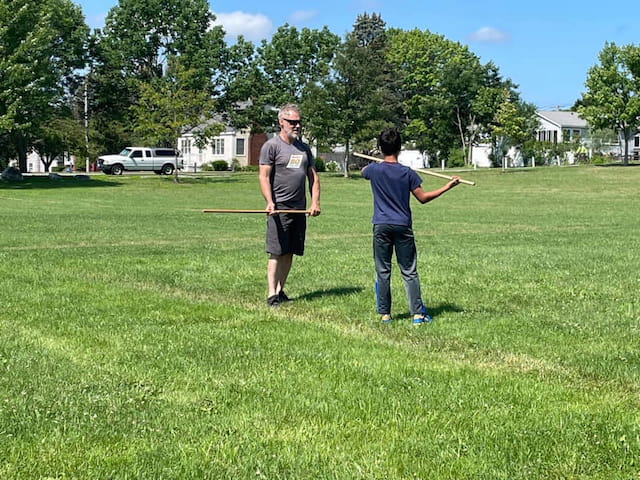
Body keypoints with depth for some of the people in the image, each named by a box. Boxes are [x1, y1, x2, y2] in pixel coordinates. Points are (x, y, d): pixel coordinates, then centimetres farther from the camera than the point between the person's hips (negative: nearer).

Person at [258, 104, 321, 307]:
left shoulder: (304, 148, 17)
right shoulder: (271, 146, -3)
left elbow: (313, 177, 18)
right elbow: (264, 176, -9)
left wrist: (315, 202, 6)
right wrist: (269, 202, -21)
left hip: (299, 209, 6)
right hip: (279, 208, -6)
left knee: (290, 252, 8)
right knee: (276, 252, -8)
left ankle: (280, 290, 16)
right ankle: (272, 294, -7)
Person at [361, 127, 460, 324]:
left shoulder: (373, 170, -4)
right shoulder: (407, 173, -6)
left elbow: (363, 171, 21)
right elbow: (423, 197, -1)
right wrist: (448, 186, 5)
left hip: (381, 227, 0)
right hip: (403, 227, 0)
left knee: (382, 271, 6)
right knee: (409, 272, 4)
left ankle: (385, 313, 8)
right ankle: (417, 313, 1)